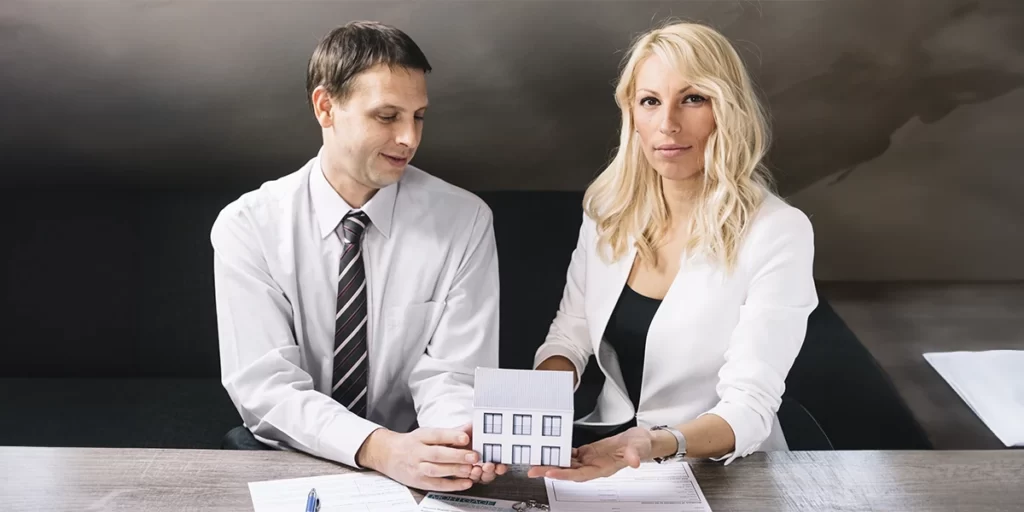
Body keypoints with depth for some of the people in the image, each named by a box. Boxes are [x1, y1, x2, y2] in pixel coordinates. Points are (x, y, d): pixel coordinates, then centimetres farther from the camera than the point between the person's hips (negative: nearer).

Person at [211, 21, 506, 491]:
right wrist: (379, 449, -33)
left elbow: (450, 373, -8)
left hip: (415, 464, 0)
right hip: (284, 463, 1)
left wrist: (462, 439, -31)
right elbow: (264, 385, -16)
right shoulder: (247, 226, -8)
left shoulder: (464, 221, -6)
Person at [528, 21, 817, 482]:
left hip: (723, 468, -3)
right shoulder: (609, 210, 0)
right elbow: (570, 334, 5)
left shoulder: (779, 233, -16)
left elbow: (750, 407, -20)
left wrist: (655, 445, -39)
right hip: (607, 443, 4)